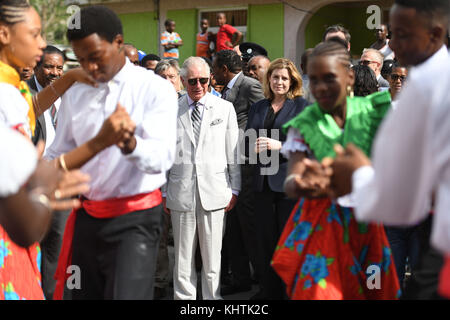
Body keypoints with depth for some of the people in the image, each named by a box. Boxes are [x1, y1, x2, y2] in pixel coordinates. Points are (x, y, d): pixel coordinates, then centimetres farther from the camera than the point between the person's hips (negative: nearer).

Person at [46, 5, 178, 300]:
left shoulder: (155, 89, -8)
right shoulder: (74, 94, 7)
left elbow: (163, 156, -21)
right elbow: (59, 155, 11)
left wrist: (130, 143, -41)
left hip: (135, 218, -5)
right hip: (86, 217, 5)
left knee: (125, 294, -15)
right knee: (84, 295, 14)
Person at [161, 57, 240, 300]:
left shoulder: (225, 108, 6)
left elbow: (233, 152, 7)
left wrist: (234, 189, 4)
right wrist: (163, 192, 7)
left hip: (214, 191, 0)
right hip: (181, 192, 1)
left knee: (212, 256, 4)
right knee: (183, 256, 6)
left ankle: (212, 297, 15)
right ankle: (184, 297, 17)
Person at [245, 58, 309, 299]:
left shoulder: (301, 106, 1)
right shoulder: (258, 107, 16)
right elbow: (247, 142, 16)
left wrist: (280, 145, -18)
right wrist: (255, 147, -6)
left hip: (289, 182, -4)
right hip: (263, 181, 5)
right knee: (265, 241, 8)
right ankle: (269, 291, 18)